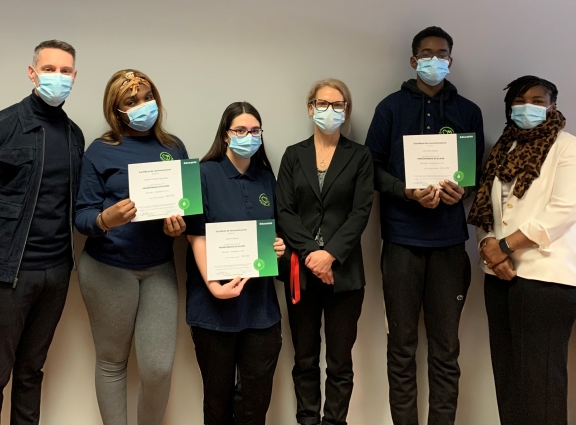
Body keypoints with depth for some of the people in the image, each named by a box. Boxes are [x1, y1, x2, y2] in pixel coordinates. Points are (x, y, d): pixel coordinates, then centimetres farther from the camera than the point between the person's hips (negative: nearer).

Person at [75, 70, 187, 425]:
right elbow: (82, 215, -5)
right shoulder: (101, 151, -3)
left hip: (159, 268, 2)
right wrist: (106, 219, -27)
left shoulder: (174, 148, 6)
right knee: (112, 362, 8)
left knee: (159, 368, -1)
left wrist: (180, 225, -11)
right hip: (108, 269, -2)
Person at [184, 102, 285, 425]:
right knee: (218, 394, 10)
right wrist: (213, 285, -21)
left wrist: (279, 246, -2)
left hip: (260, 303, 4)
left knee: (258, 396, 8)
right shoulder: (205, 173, -4)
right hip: (214, 304, -4)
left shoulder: (267, 178, 11)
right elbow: (197, 235, -10)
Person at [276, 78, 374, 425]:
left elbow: (361, 212, -5)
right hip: (301, 269, 2)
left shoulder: (360, 156, 5)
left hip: (344, 271, -1)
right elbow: (284, 211, 0)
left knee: (340, 361, 5)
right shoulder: (294, 155, 9)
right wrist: (310, 253, -13)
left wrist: (330, 254, -16)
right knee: (305, 359, 10)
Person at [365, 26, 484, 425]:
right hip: (402, 237, -1)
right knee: (402, 344, 6)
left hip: (449, 239, 2)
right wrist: (410, 192, -15)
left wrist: (462, 190, -10)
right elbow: (373, 168, 1)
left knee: (446, 346, 6)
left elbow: (478, 171, 12)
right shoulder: (392, 107, 5)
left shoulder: (468, 112, 11)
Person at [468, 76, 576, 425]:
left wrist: (505, 245, -13)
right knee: (507, 372, 9)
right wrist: (488, 246, -5)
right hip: (500, 273, 6)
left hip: (545, 275, -6)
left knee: (538, 378, -4)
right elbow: (485, 207, 15)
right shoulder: (504, 150, 18)